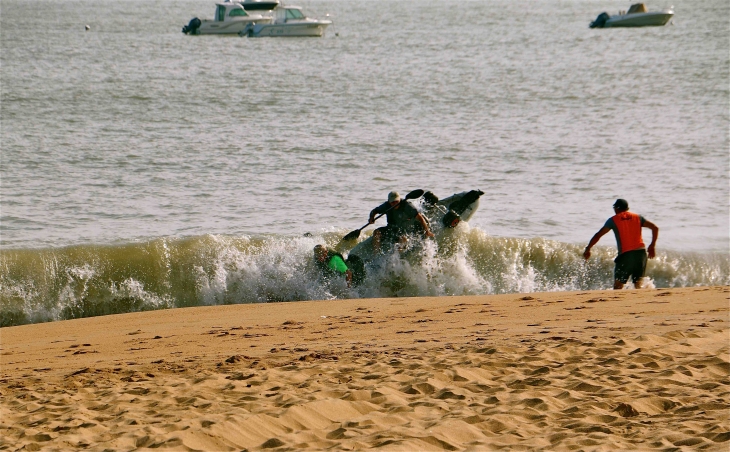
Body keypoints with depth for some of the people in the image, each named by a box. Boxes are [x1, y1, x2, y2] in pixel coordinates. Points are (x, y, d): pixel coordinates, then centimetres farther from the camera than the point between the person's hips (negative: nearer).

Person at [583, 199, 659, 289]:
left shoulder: (613, 220, 4)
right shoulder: (637, 217, 14)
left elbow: (598, 235, 2)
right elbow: (655, 228, 8)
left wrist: (587, 249, 11)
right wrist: (652, 245, 13)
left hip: (625, 254, -4)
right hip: (640, 252, 4)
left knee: (618, 285, 0)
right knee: (638, 284, 13)